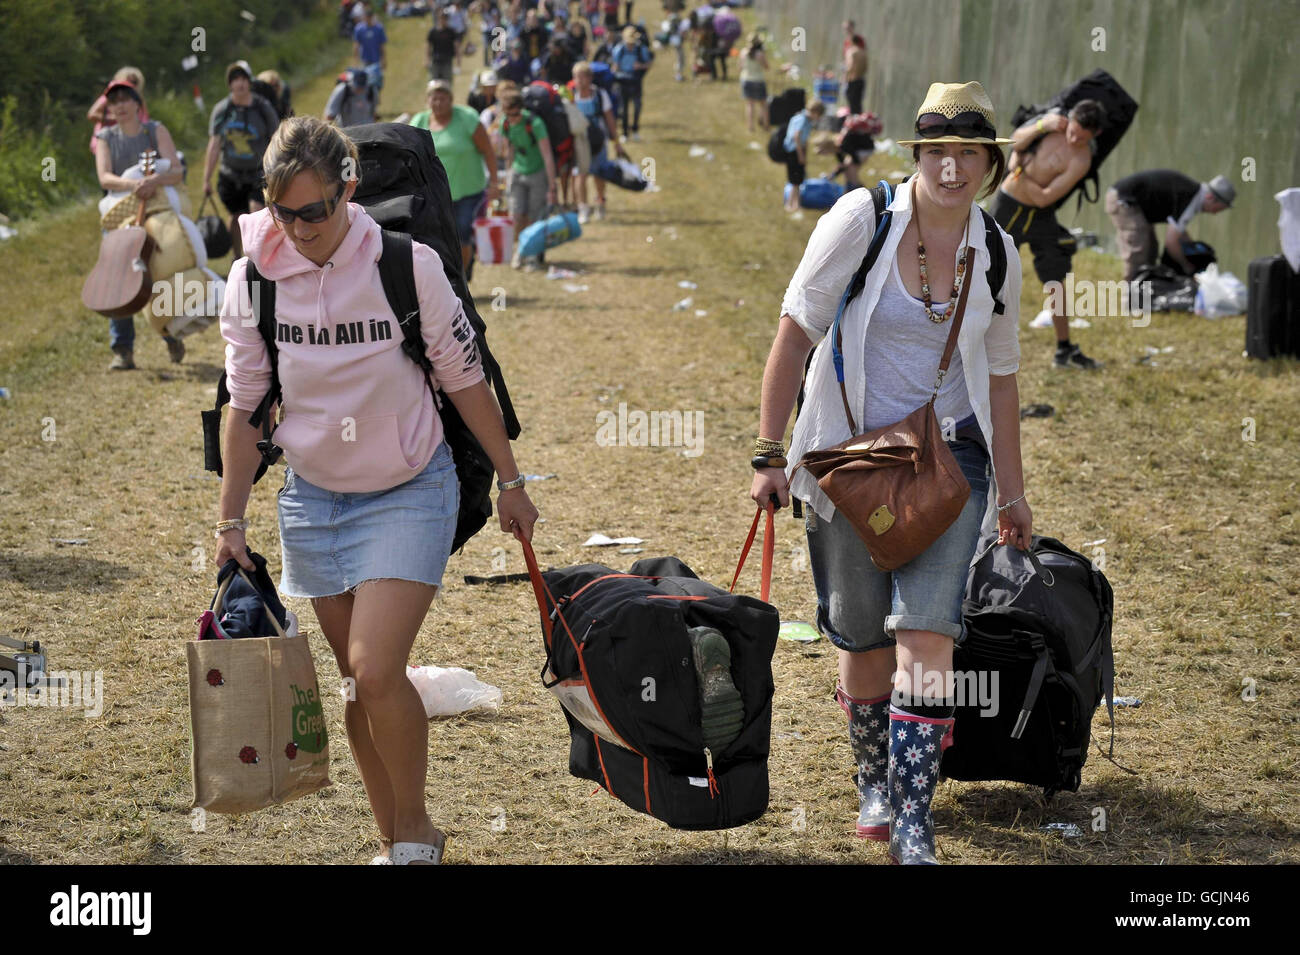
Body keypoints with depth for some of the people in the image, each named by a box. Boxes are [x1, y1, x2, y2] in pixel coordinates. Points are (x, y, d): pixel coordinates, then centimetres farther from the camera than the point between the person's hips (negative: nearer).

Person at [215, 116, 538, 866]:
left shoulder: (407, 265, -17)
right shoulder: (255, 277, -8)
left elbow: (464, 380, -5)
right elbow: (245, 407, 2)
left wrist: (511, 482, 2)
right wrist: (232, 521, 4)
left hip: (407, 494, -4)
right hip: (314, 497, 4)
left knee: (377, 669, -17)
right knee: (358, 681, 10)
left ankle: (416, 828, 5)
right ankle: (394, 837, 25)